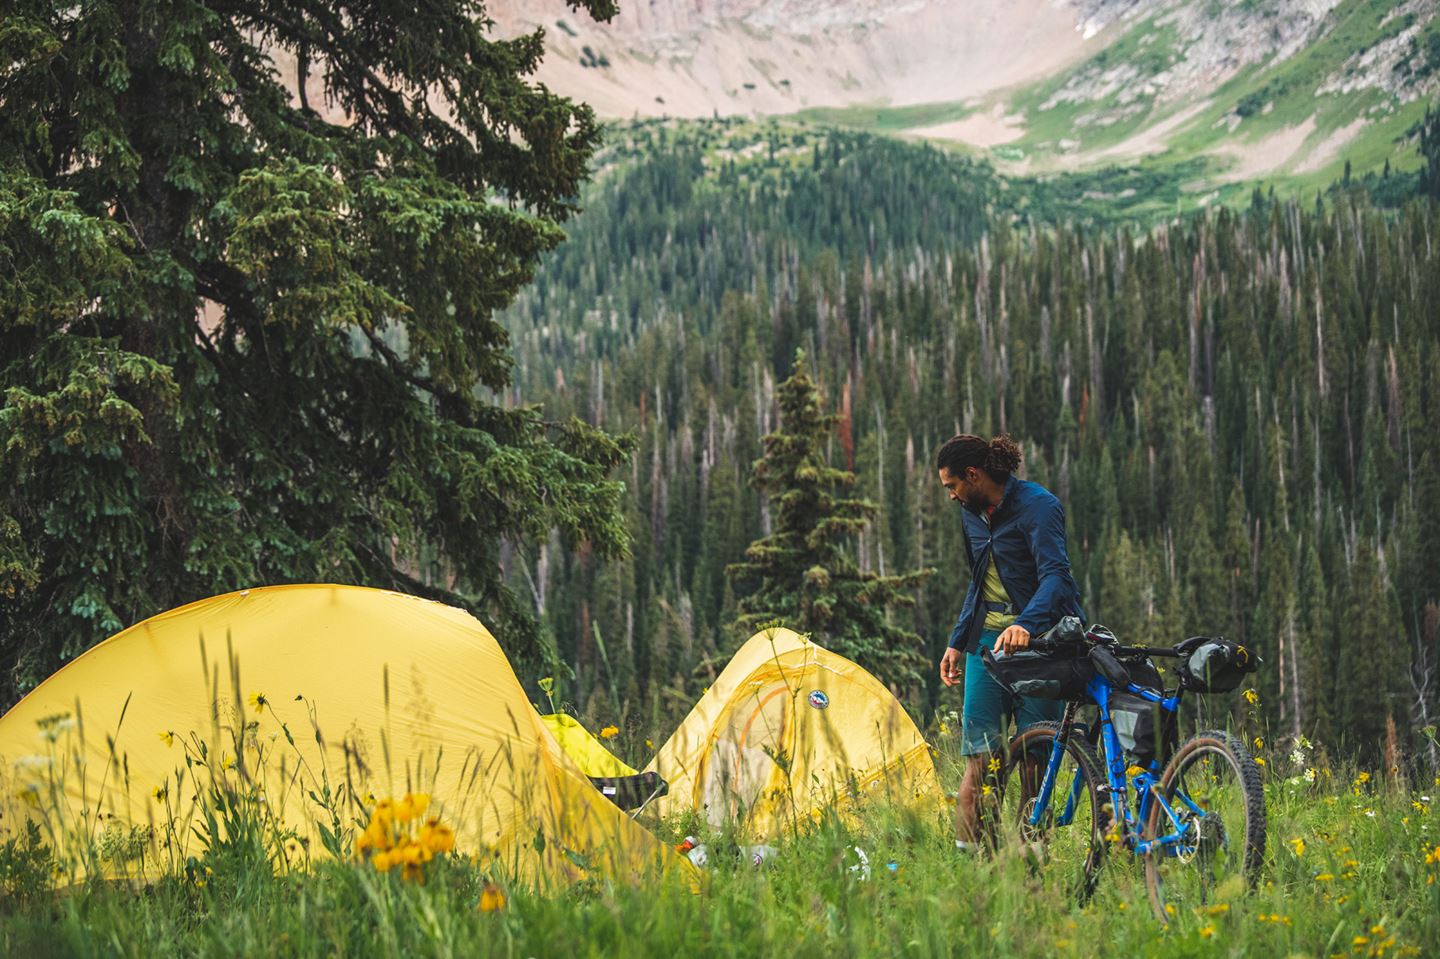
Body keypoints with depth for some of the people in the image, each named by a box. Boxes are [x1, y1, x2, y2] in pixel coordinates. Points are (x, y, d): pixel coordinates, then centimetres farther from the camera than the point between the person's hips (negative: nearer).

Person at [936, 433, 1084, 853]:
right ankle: (968, 851, -5)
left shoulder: (1038, 505, -12)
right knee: (980, 754, -3)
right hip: (987, 640, 6)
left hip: (1037, 639, -6)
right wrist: (956, 642, 19)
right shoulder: (973, 515, 13)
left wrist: (1025, 624, -40)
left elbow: (1055, 574, -25)